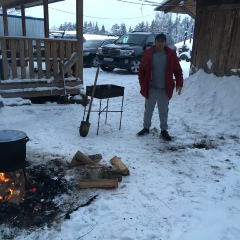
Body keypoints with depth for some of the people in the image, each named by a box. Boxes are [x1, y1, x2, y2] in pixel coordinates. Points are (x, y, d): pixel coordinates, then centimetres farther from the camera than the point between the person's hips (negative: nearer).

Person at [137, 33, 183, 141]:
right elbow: (141, 70, 1)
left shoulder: (171, 54, -2)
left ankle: (164, 130, 24)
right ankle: (146, 127, 29)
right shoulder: (148, 53, -2)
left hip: (164, 89, 0)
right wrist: (142, 84, -6)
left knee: (163, 111, 10)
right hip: (150, 88, 0)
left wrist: (179, 84, -5)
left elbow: (178, 71, 2)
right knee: (148, 110, 13)